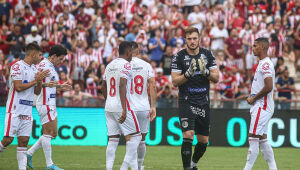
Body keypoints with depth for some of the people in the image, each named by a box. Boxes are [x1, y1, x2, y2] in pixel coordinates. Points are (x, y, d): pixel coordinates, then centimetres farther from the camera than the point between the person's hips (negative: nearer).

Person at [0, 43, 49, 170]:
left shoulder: (34, 69, 16)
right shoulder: (17, 66, -8)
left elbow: (37, 92, 18)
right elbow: (18, 87, -17)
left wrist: (40, 81, -1)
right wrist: (35, 81, -11)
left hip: (27, 110, 7)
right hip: (14, 110, -7)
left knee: (24, 140, 1)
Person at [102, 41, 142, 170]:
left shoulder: (109, 65, 16)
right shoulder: (125, 65, -8)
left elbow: (103, 88, 23)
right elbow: (122, 86, -19)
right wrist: (124, 109, -22)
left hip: (109, 106, 8)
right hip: (121, 106, -8)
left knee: (113, 140, 7)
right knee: (135, 135, -1)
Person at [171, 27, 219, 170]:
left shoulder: (207, 55, 5)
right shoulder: (179, 57, -4)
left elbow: (216, 78, 4)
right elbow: (175, 82, -6)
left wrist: (205, 72, -15)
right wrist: (188, 73, -22)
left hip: (203, 102, 4)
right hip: (186, 101, -4)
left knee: (203, 140, 8)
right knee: (188, 135, -19)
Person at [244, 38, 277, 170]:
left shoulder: (265, 64, -15)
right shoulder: (263, 63, 18)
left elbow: (269, 87, -24)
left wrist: (254, 99, -14)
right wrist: (252, 97, 12)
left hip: (262, 107, -11)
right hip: (260, 107, 11)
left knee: (253, 139, -10)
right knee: (262, 140, 12)